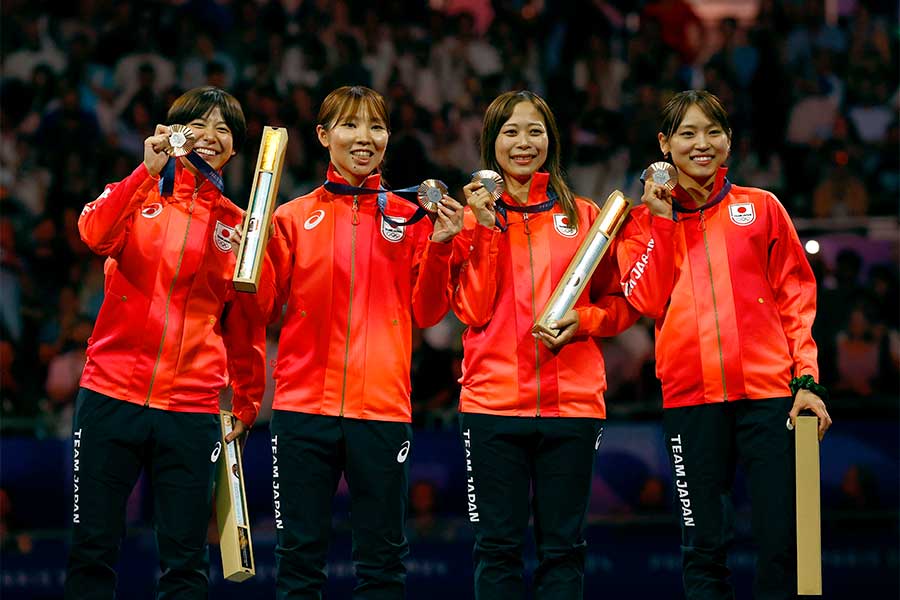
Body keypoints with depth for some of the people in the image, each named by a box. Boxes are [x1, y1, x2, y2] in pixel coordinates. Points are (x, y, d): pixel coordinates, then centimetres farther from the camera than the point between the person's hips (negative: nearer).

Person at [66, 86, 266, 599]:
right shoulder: (141, 195, 7)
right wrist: (149, 171, -24)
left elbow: (245, 327, 16)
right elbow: (96, 234, -17)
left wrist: (246, 405, 16)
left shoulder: (237, 225, 11)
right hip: (112, 396, -1)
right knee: (93, 549, 0)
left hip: (192, 408, 1)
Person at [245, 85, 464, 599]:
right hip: (304, 405, 0)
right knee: (300, 554, 2)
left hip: (382, 406, 0)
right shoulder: (293, 218, 7)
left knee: (384, 556, 3)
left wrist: (439, 247, -6)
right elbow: (264, 310, 6)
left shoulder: (409, 218, 8)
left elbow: (426, 313, 7)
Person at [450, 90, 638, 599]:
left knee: (563, 546, 3)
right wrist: (487, 229, -10)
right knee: (499, 546, -1)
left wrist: (583, 320, -7)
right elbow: (473, 309, -4)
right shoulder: (473, 218, 7)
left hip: (571, 401, 1)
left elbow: (622, 304, 13)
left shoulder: (583, 215, 10)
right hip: (494, 401, -1)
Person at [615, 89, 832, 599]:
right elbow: (647, 300, -2)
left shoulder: (761, 208, 11)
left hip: (768, 389, -1)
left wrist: (807, 379, -2)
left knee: (785, 542, -6)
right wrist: (663, 219, -4)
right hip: (691, 396, 1)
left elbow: (796, 297, 8)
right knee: (705, 543, 1)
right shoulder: (646, 222, 12)